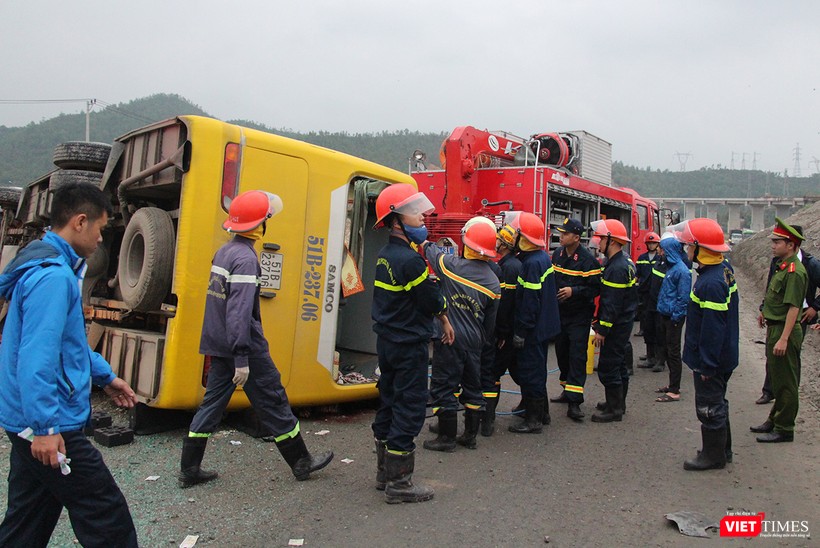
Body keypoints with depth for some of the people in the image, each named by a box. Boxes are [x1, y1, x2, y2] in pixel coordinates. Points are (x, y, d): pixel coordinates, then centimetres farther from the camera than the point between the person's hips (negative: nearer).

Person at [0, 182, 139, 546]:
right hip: (49, 427, -11)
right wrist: (45, 427, -26)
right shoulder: (53, 275, -21)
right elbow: (36, 358, -27)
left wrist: (105, 376, 24)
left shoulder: (52, 267, 13)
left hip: (30, 422, 11)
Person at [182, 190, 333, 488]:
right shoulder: (245, 258, -19)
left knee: (213, 401, 14)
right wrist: (242, 359, -26)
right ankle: (301, 463, 16)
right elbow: (240, 312, -26)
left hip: (219, 345, 9)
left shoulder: (224, 251, 10)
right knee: (273, 404, 3)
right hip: (243, 348, -9)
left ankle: (189, 469, 20)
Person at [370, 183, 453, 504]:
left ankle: (385, 472, 29)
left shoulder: (385, 256, 9)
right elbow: (434, 302, -15)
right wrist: (445, 312, 5)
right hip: (410, 346, -9)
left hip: (387, 342, 9)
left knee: (389, 404, 17)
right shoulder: (410, 260, -21)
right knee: (409, 409, 0)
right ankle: (398, 483, 8)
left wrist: (441, 319, 12)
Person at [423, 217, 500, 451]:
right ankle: (470, 436, 27)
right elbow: (490, 322, 8)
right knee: (472, 386, 17)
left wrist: (426, 244, 32)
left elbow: (432, 253, 9)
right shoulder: (493, 281, 0)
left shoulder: (452, 265, -13)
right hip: (474, 342, 5)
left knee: (444, 387, 5)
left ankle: (447, 437, 11)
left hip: (450, 339, -5)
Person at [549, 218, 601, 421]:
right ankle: (567, 391, 31)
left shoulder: (587, 260, -15)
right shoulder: (557, 254, 6)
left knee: (577, 356, -8)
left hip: (579, 315, -7)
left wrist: (574, 291, -24)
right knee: (562, 353, 15)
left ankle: (574, 402, -8)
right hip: (560, 313, 7)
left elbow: (595, 288, -15)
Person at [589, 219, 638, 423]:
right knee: (619, 364, 19)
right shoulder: (624, 261, 10)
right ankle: (618, 403, 31)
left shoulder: (617, 268, -23)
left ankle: (614, 409, 6)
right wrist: (600, 322, 19)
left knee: (608, 367, -4)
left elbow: (612, 304, -25)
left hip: (616, 326, -11)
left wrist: (602, 330, -20)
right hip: (622, 323, 11)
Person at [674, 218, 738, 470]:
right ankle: (722, 450, 37)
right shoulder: (724, 268, 3)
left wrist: (706, 364, -20)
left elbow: (712, 329, -26)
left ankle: (713, 455, 20)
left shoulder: (711, 284, -28)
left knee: (709, 407, 5)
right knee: (717, 403, 22)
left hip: (711, 360, -10)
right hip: (723, 356, 10)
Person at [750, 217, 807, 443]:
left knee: (785, 382, 1)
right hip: (774, 329, 10)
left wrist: (783, 339, -25)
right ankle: (774, 421, 32)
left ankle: (784, 429, 12)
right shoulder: (782, 267, 11)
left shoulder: (795, 271, -20)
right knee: (776, 378, 19)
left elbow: (793, 308, -24)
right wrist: (767, 314, 22)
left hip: (785, 332, -10)